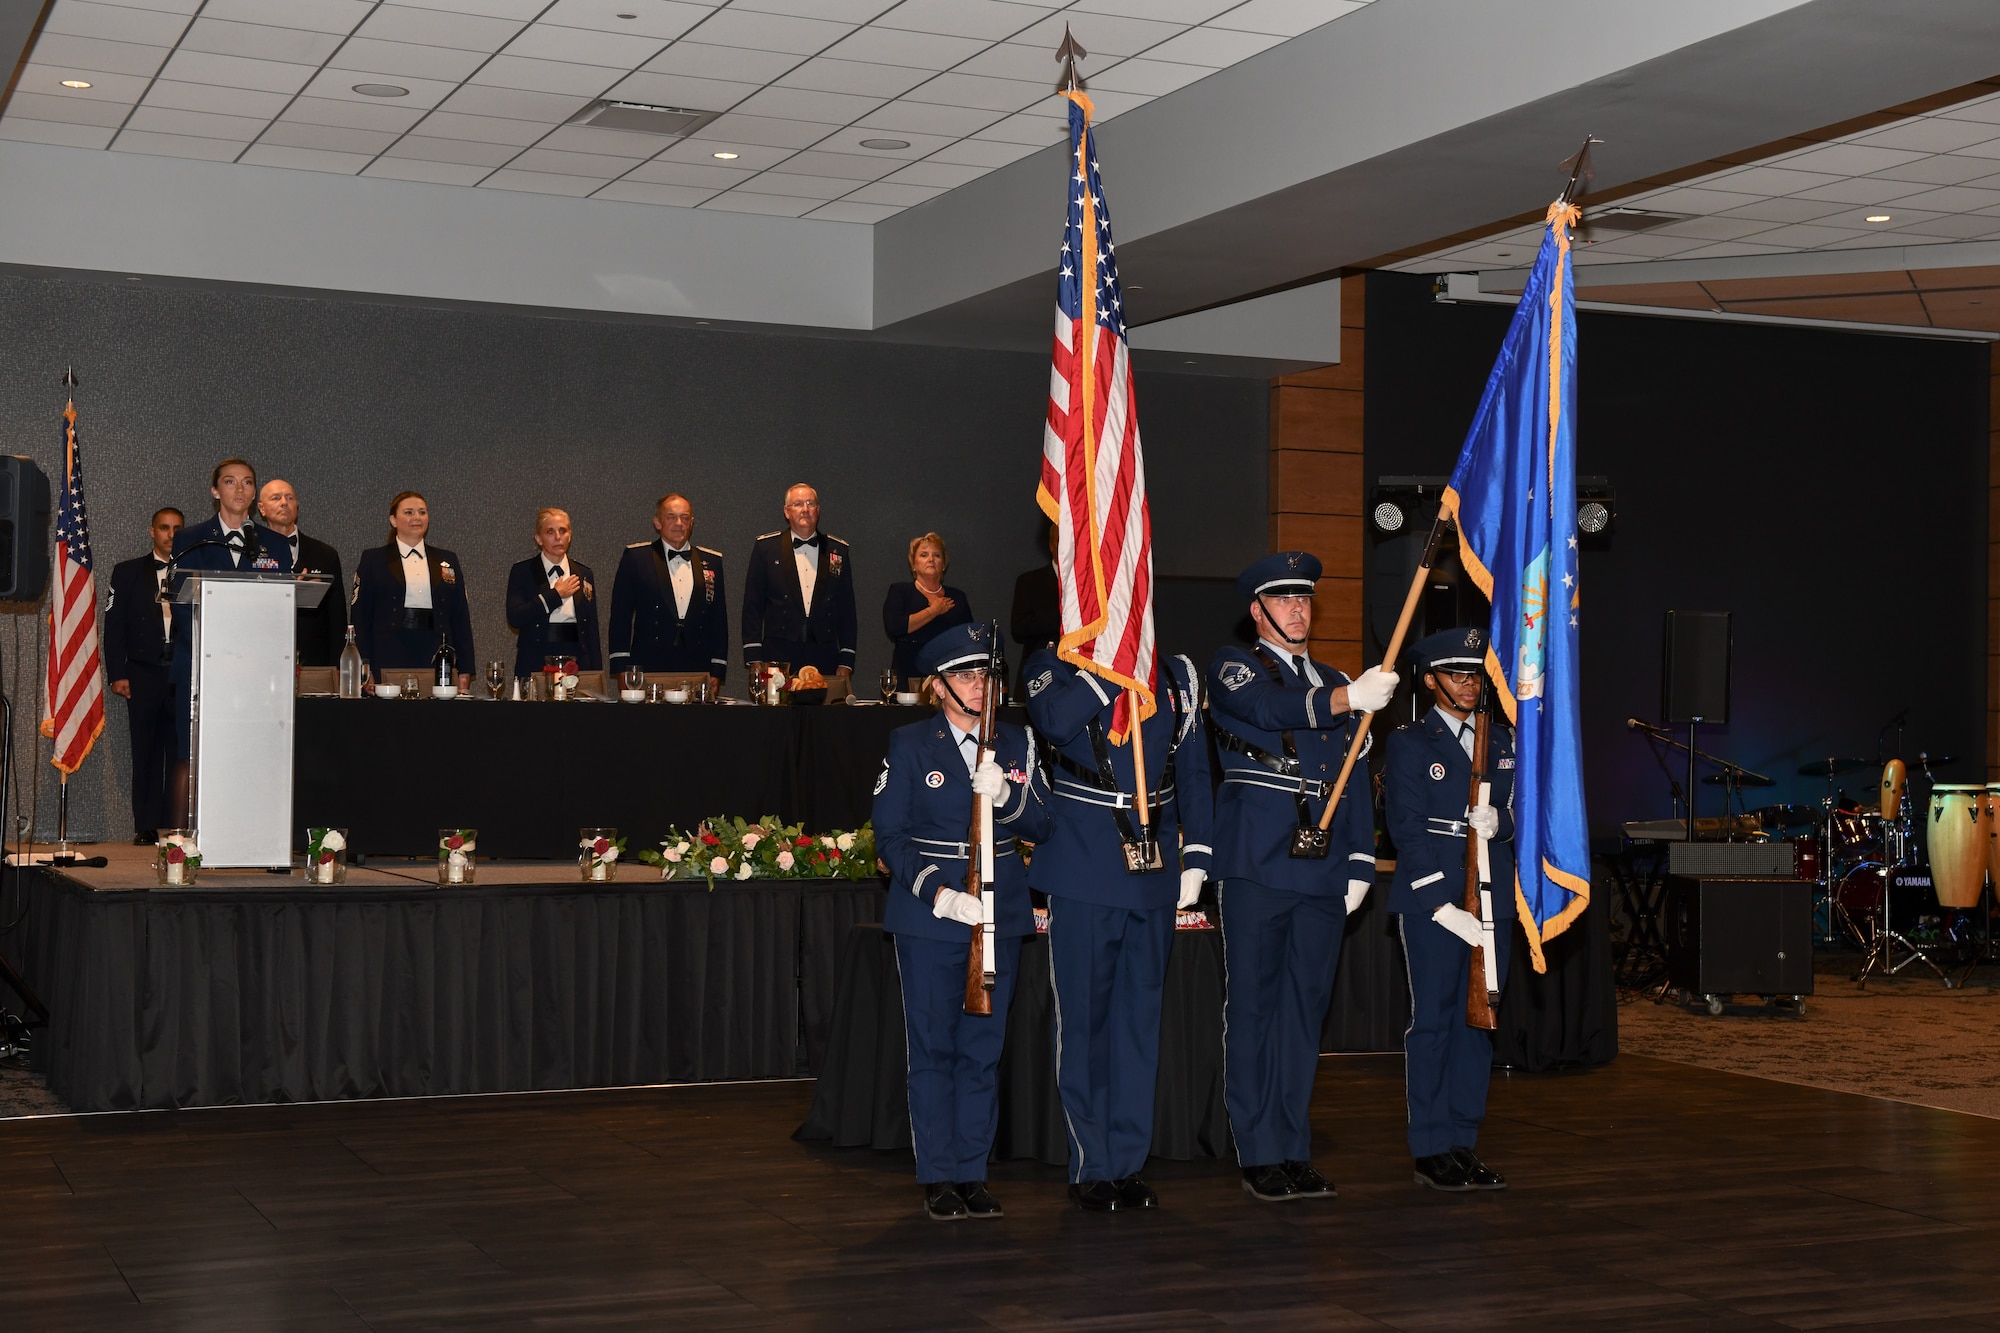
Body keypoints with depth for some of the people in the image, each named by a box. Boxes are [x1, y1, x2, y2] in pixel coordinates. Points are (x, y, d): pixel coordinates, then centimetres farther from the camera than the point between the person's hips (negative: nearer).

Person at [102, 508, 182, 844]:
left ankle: (177, 825, -1)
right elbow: (114, 625, 8)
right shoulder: (128, 572, 11)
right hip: (144, 674, 1)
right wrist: (117, 674, -1)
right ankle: (146, 827, 4)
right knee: (146, 752, 1)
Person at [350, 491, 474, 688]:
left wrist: (465, 671, 5)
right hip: (389, 658, -2)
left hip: (436, 658, 2)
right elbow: (361, 617, 4)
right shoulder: (373, 559, 8)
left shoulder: (448, 561, 15)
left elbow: (461, 619, 13)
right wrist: (364, 668, -5)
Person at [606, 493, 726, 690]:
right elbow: (620, 615, 4)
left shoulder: (712, 561, 13)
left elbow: (719, 620, 14)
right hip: (648, 671, -2)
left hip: (698, 671, 2)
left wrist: (717, 671, 7)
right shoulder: (636, 557, 6)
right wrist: (621, 667, -3)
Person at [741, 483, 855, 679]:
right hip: (777, 659, -1)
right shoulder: (766, 547, 6)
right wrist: (754, 660, -2)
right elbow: (752, 606, 5)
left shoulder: (838, 550, 11)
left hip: (824, 661, 2)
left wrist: (846, 662, 6)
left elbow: (846, 609, 12)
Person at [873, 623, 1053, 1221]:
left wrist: (1006, 795, -16)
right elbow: (889, 837, -2)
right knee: (933, 1048, 1)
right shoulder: (909, 745, 2)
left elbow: (1040, 826, 4)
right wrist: (938, 894, -15)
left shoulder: (1015, 743, 10)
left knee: (984, 1048, 6)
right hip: (928, 918, -3)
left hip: (1000, 912, 3)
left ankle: (973, 1172, 14)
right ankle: (937, 1177, 9)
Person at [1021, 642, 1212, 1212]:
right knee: (1083, 1017, 2)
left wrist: (1195, 857, 7)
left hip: (1154, 874, 4)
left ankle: (1128, 1162, 17)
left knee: (1140, 1017, 9)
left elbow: (1193, 774, 13)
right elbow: (1055, 722, -23)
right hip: (1084, 871, -4)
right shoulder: (1056, 668, 0)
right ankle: (1091, 1168, 11)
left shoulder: (1177, 676, 11)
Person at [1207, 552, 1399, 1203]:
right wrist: (1346, 698, -35)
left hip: (1323, 874, 5)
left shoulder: (1336, 683, 20)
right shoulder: (1233, 666, 3)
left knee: (1305, 1009, 8)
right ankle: (1259, 1154, 4)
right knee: (1252, 1008, -1)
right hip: (1257, 867, -5)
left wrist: (1360, 861, 8)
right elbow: (1270, 708, -20)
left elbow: (1355, 779, 18)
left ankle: (1296, 1151, 14)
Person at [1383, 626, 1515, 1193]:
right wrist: (1443, 905, -15)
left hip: (1491, 897, 5)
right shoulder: (1409, 742, -1)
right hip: (1430, 899, -5)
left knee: (1479, 1020, 6)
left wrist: (1500, 820, -8)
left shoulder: (1503, 740, 16)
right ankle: (1431, 1151, 3)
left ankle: (1464, 1142, 13)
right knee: (1433, 1019, -2)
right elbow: (1408, 828, -8)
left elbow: (1520, 808, 17)